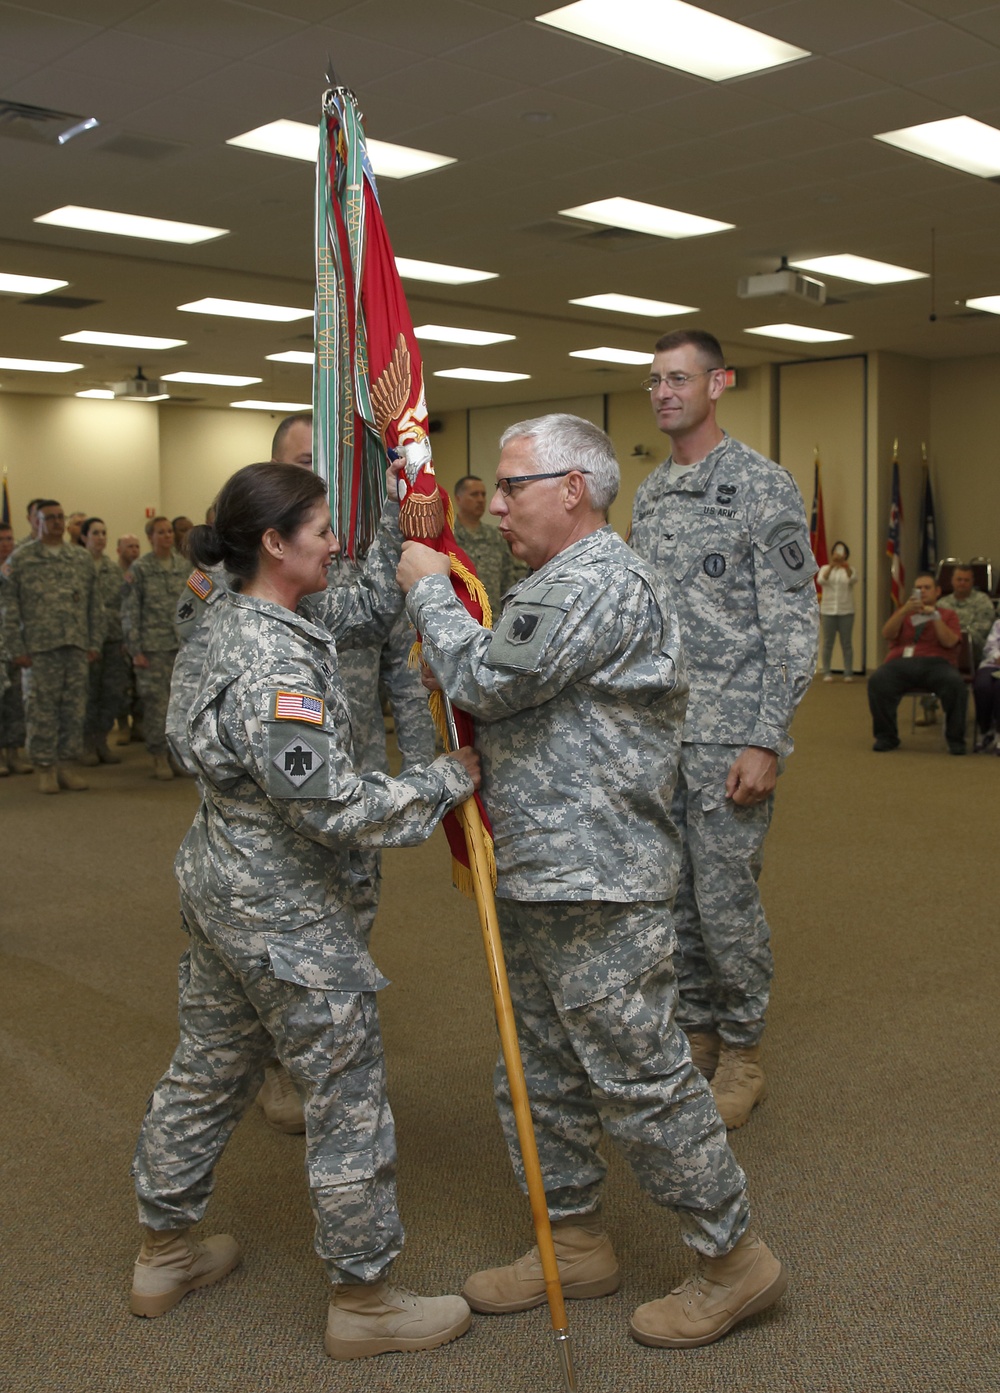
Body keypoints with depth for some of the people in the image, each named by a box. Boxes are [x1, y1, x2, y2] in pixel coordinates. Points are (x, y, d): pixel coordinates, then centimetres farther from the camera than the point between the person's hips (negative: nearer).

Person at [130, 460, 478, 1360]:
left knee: (208, 1070, 23)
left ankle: (165, 1253, 41)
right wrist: (452, 780, -17)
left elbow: (370, 604, 18)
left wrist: (401, 523, 10)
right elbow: (331, 803, -26)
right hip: (286, 913, -10)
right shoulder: (275, 663, -26)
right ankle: (364, 1300, 21)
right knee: (349, 1097, 5)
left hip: (223, 887, 10)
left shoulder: (249, 621, 5)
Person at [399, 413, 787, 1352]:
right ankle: (575, 1244, 33)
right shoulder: (553, 584, 18)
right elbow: (500, 703, 24)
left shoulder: (606, 582, -17)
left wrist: (428, 589, -6)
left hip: (597, 887, -11)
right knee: (543, 1073, 18)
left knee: (640, 1079, -1)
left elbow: (486, 680, -21)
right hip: (534, 880, 11)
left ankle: (732, 1257, 16)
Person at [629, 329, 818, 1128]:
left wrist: (766, 743, -18)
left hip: (730, 738, -7)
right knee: (672, 895, 13)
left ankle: (743, 1053, 18)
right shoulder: (649, 495, 13)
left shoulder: (763, 486, -9)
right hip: (658, 733, 7)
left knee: (726, 898, -1)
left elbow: (793, 627, -13)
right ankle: (696, 1032, 30)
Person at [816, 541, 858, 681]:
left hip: (846, 611, 0)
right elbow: (821, 580, -16)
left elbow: (853, 579, -17)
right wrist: (831, 566, -33)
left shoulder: (850, 569, 6)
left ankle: (848, 673, 4)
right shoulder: (825, 568, 6)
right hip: (828, 611, 0)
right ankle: (827, 673, 6)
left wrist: (846, 567, -38)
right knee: (828, 643, 1)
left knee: (846, 643, 1)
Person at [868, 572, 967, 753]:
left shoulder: (948, 615, 22)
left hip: (935, 662, -1)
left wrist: (935, 616, -9)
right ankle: (886, 737, -15)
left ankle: (956, 739, -17)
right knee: (877, 681, -32)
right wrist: (904, 611, -7)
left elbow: (949, 642, 1)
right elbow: (887, 634, 6)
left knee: (955, 683, -35)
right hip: (901, 661, 1)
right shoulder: (903, 613, 27)